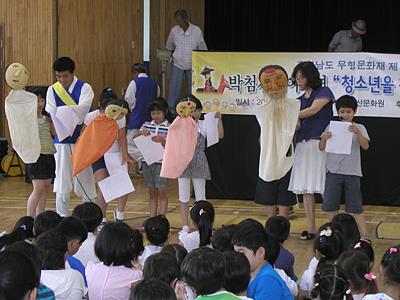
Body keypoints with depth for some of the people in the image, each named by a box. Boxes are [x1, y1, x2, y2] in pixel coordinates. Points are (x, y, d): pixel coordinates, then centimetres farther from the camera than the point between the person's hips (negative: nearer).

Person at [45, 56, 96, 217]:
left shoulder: (84, 88, -2)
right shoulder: (52, 90, 6)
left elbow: (82, 109, -19)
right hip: (62, 141, 2)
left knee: (85, 179, 2)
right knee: (62, 181, 4)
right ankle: (62, 217, 12)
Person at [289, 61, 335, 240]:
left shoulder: (324, 92, 3)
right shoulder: (300, 100, 21)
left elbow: (313, 110, -10)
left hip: (320, 144, -6)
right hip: (303, 145, 7)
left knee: (325, 188, -10)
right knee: (305, 189, 3)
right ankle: (311, 228, 8)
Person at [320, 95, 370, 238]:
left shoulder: (359, 128, 3)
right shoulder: (331, 127, 5)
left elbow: (366, 146, -11)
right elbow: (321, 148, 4)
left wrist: (358, 133, -27)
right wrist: (324, 138, -18)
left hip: (352, 172, -1)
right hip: (333, 171, 1)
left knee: (356, 205, 1)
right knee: (330, 204, 3)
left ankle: (364, 234, 5)